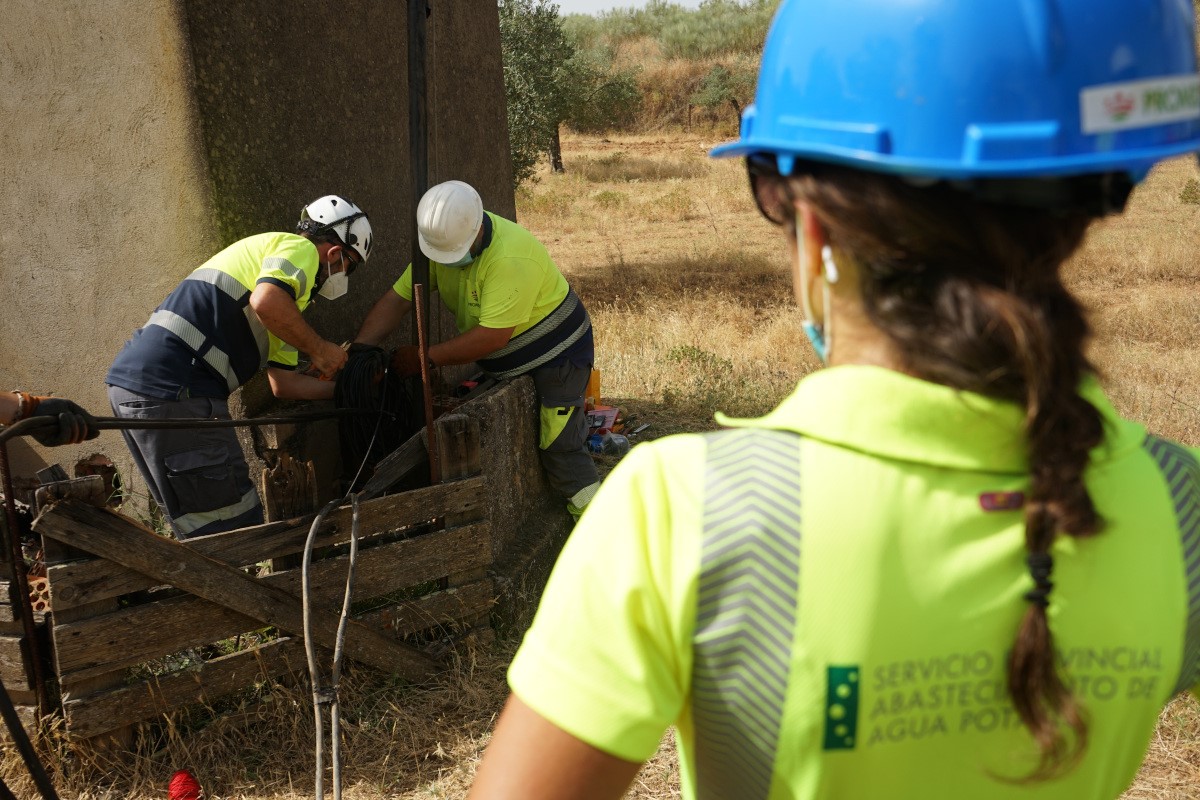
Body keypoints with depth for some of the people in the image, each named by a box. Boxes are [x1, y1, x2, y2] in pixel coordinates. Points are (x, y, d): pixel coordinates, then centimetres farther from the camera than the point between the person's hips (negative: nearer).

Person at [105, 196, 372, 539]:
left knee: (199, 524, 19)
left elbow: (284, 383, 29)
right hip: (173, 391, -10)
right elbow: (266, 301, -22)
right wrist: (319, 349, -8)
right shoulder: (300, 248, 2)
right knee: (235, 530, -5)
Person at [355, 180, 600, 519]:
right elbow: (397, 299, -8)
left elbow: (492, 337, -33)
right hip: (505, 364, 8)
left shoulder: (511, 258, -34)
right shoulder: (444, 241, -9)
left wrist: (424, 357, -26)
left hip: (556, 355, -8)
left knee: (560, 448, -11)